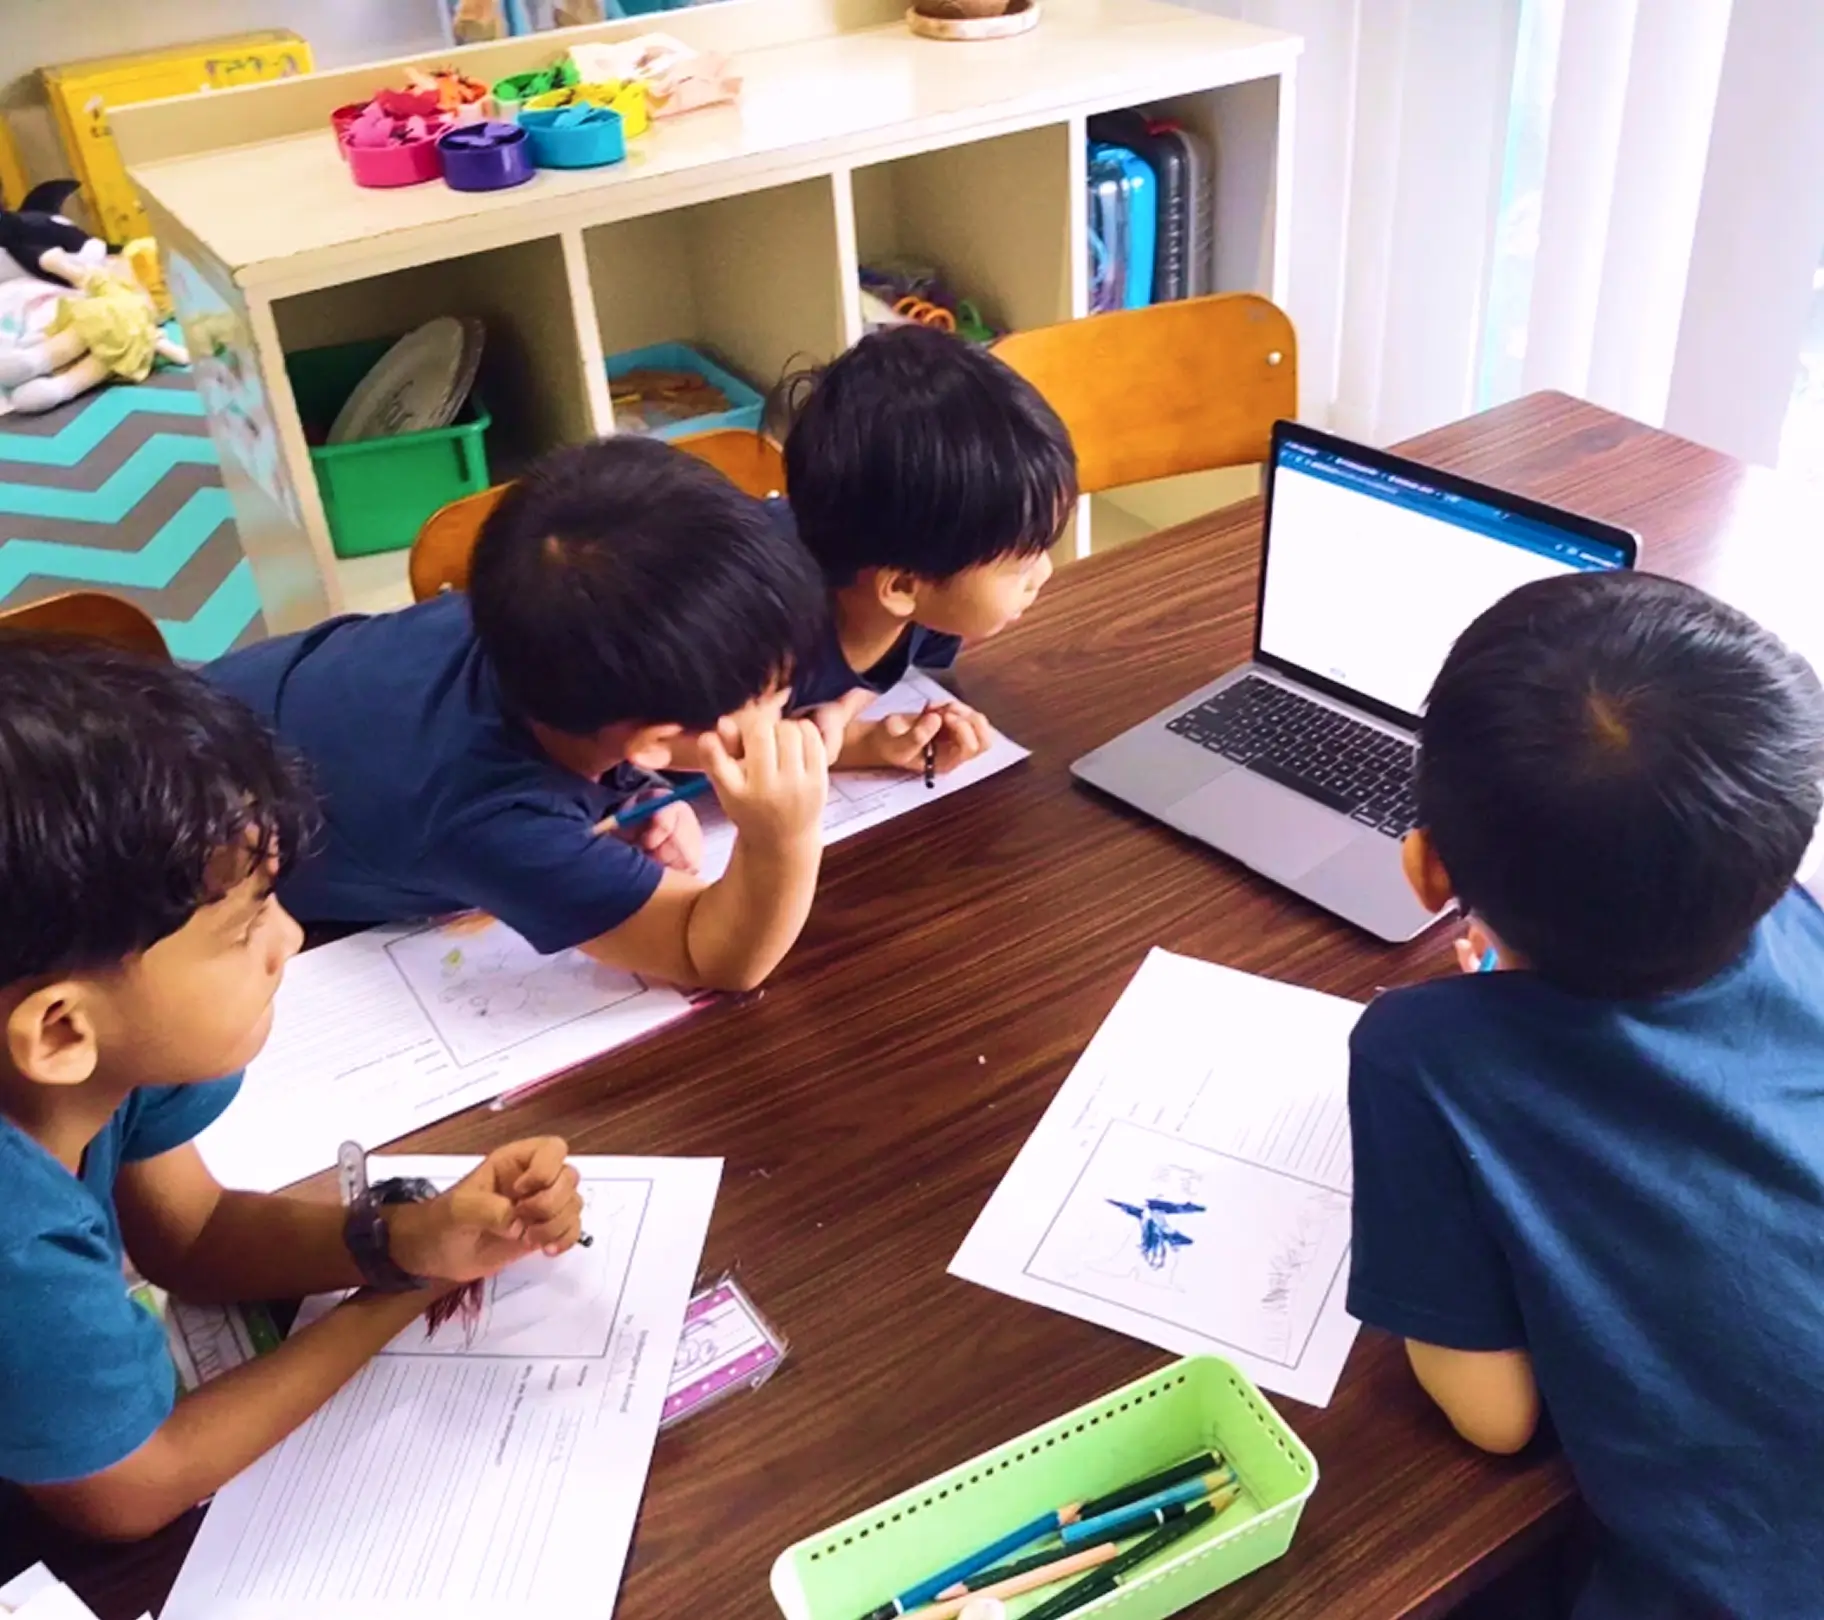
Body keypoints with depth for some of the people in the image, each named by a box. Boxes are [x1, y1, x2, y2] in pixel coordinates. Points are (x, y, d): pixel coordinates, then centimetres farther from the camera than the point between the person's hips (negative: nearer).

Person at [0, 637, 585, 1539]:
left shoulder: (103, 1046, -21)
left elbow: (191, 1235, -3)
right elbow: (137, 1492, -20)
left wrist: (415, 1240, -20)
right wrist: (409, 1292, -11)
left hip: (79, 1397, 5)